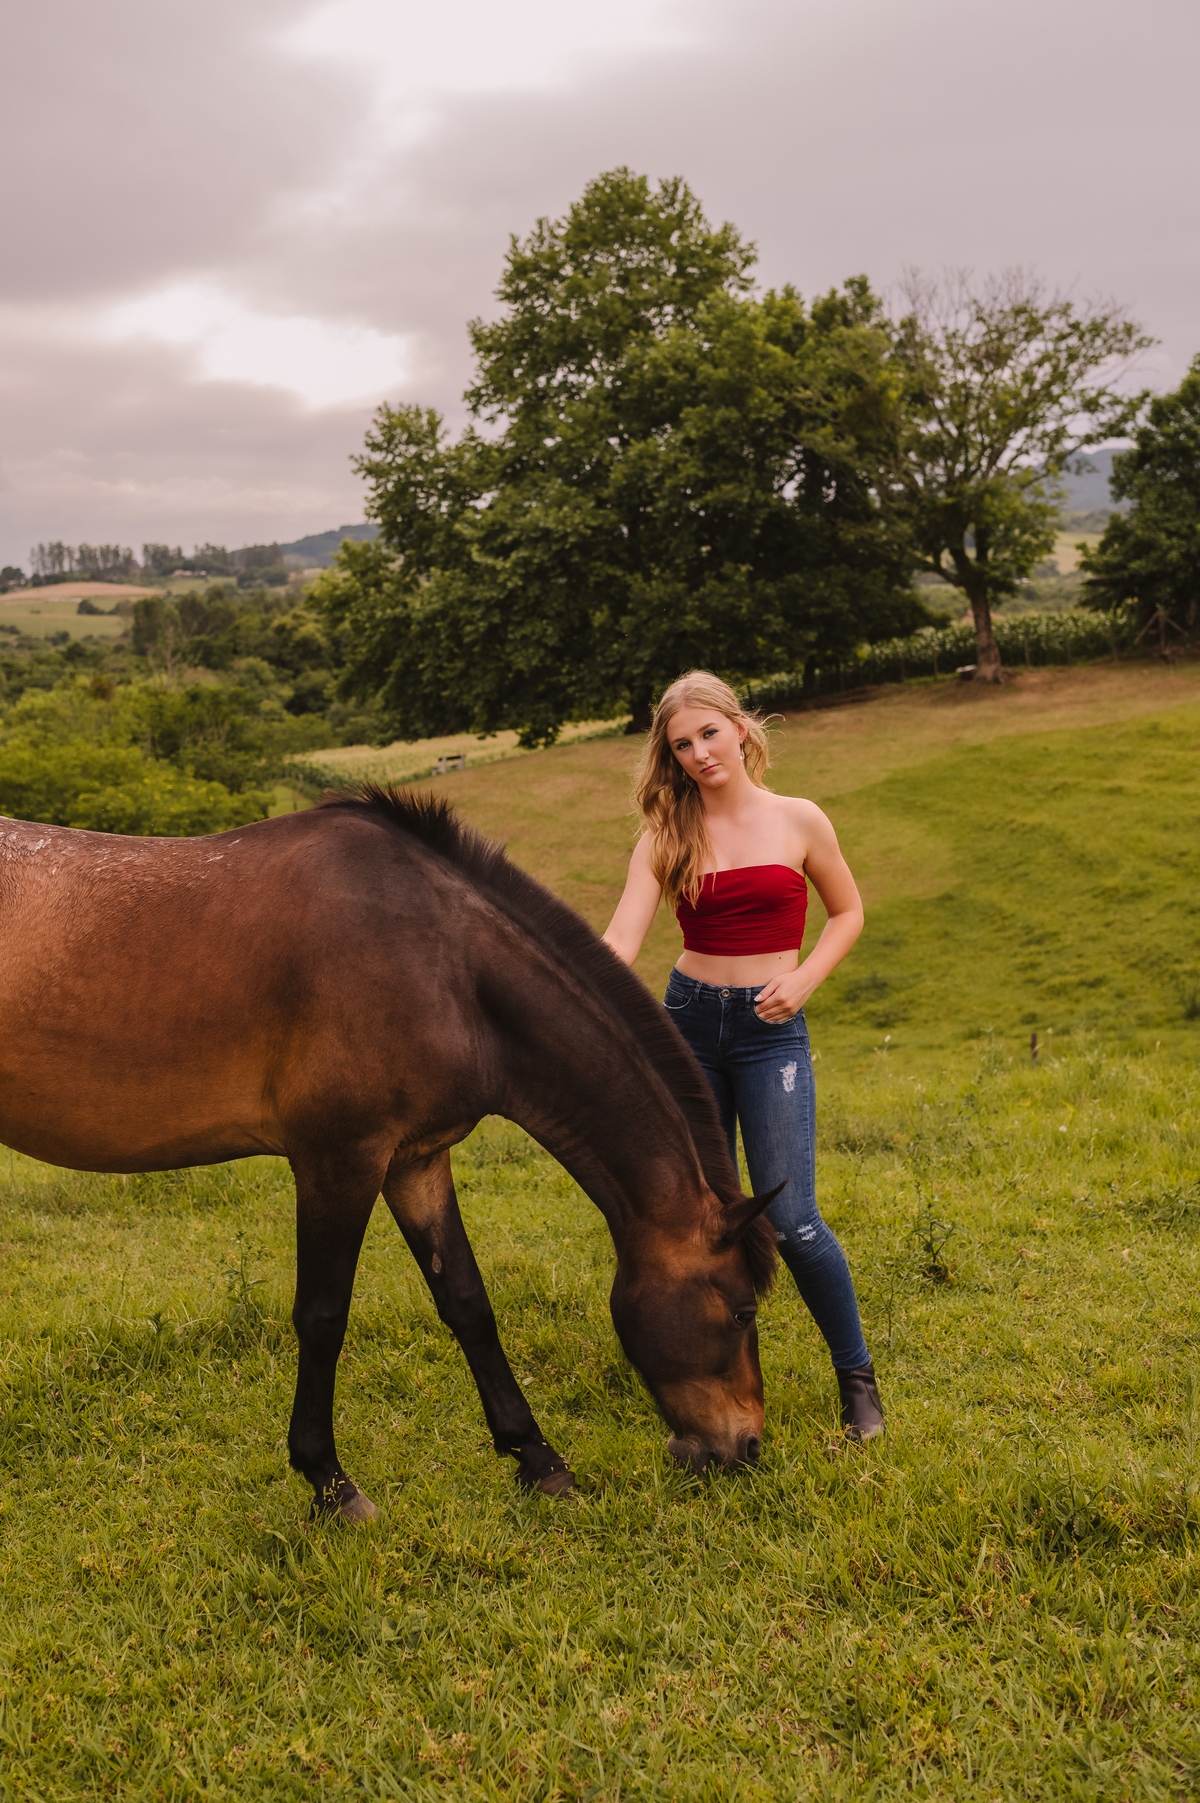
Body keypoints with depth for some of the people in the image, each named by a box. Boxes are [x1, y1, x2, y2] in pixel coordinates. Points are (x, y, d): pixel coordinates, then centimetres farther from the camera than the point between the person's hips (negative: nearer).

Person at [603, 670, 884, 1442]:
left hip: (771, 1031, -2)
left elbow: (848, 912, 11)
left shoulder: (798, 822, -2)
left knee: (791, 1219, -9)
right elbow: (621, 940, -10)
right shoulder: (667, 836, 0)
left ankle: (857, 1376, 12)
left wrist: (804, 979, -6)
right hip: (688, 1022, 2)